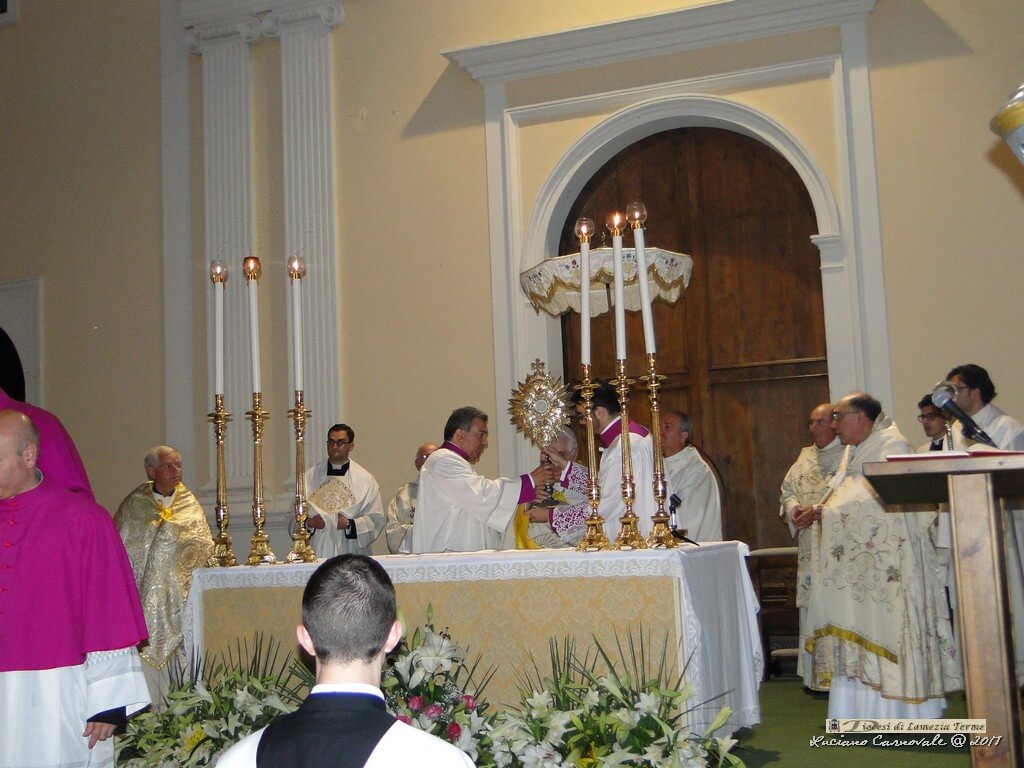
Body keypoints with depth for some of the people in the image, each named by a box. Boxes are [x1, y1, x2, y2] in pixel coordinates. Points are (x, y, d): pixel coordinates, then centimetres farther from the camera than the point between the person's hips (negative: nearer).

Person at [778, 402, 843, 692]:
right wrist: (794, 508, -5)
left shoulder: (848, 454, -4)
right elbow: (787, 488, 15)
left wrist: (818, 511, -20)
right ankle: (816, 676, 15)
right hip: (809, 547, 7)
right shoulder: (805, 456, 18)